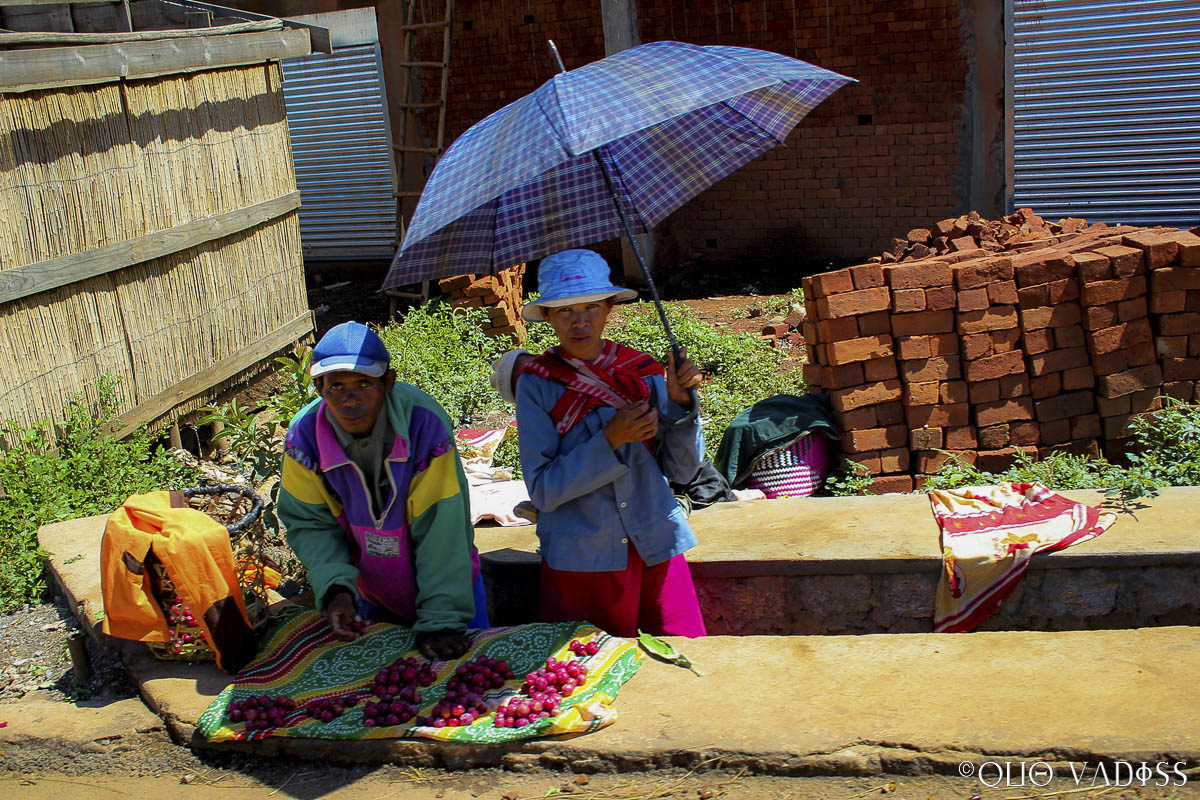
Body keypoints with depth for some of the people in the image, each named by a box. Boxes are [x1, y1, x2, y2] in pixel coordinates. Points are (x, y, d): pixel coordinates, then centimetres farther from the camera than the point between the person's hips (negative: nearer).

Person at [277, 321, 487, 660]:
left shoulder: (425, 423, -31)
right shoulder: (304, 434, -21)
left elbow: (441, 528, -29)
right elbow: (309, 522, -10)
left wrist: (441, 619, -30)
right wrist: (335, 586, -27)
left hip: (447, 581, -2)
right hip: (371, 593, 3)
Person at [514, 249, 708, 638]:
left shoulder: (644, 371, 0)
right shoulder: (537, 384, -7)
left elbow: (682, 470, 2)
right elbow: (543, 490, -11)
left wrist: (679, 402, -13)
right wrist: (610, 440, -20)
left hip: (657, 550, 2)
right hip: (580, 559, -2)